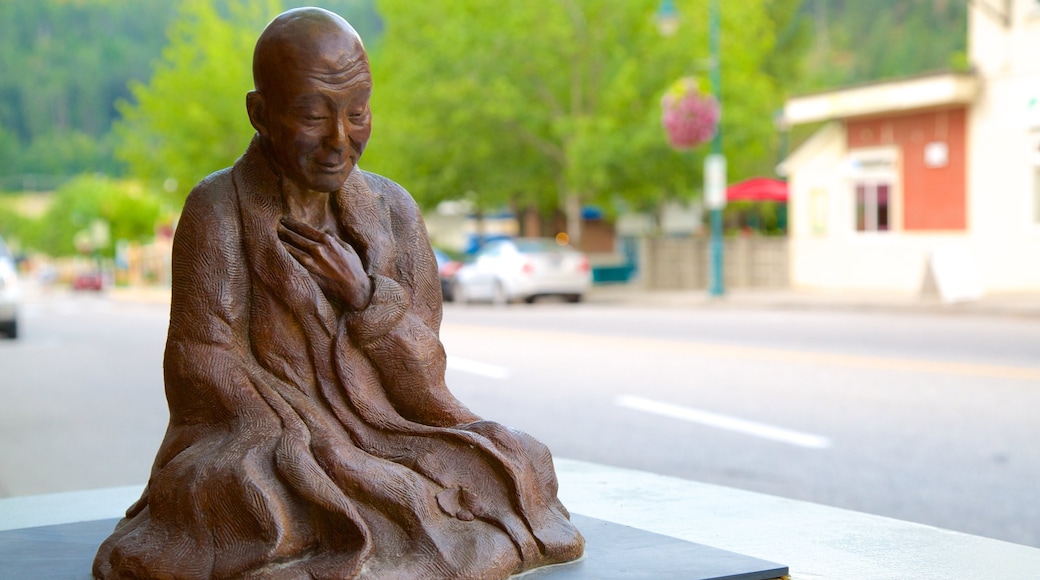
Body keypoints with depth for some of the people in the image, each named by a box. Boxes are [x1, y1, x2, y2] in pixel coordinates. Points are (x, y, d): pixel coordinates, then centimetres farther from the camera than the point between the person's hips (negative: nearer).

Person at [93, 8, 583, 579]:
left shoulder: (394, 210, 5)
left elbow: (424, 385, 2)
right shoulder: (218, 209, -7)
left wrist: (363, 294, -14)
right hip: (256, 450, -4)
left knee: (520, 464, -16)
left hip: (380, 442, 5)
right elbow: (207, 374, -11)